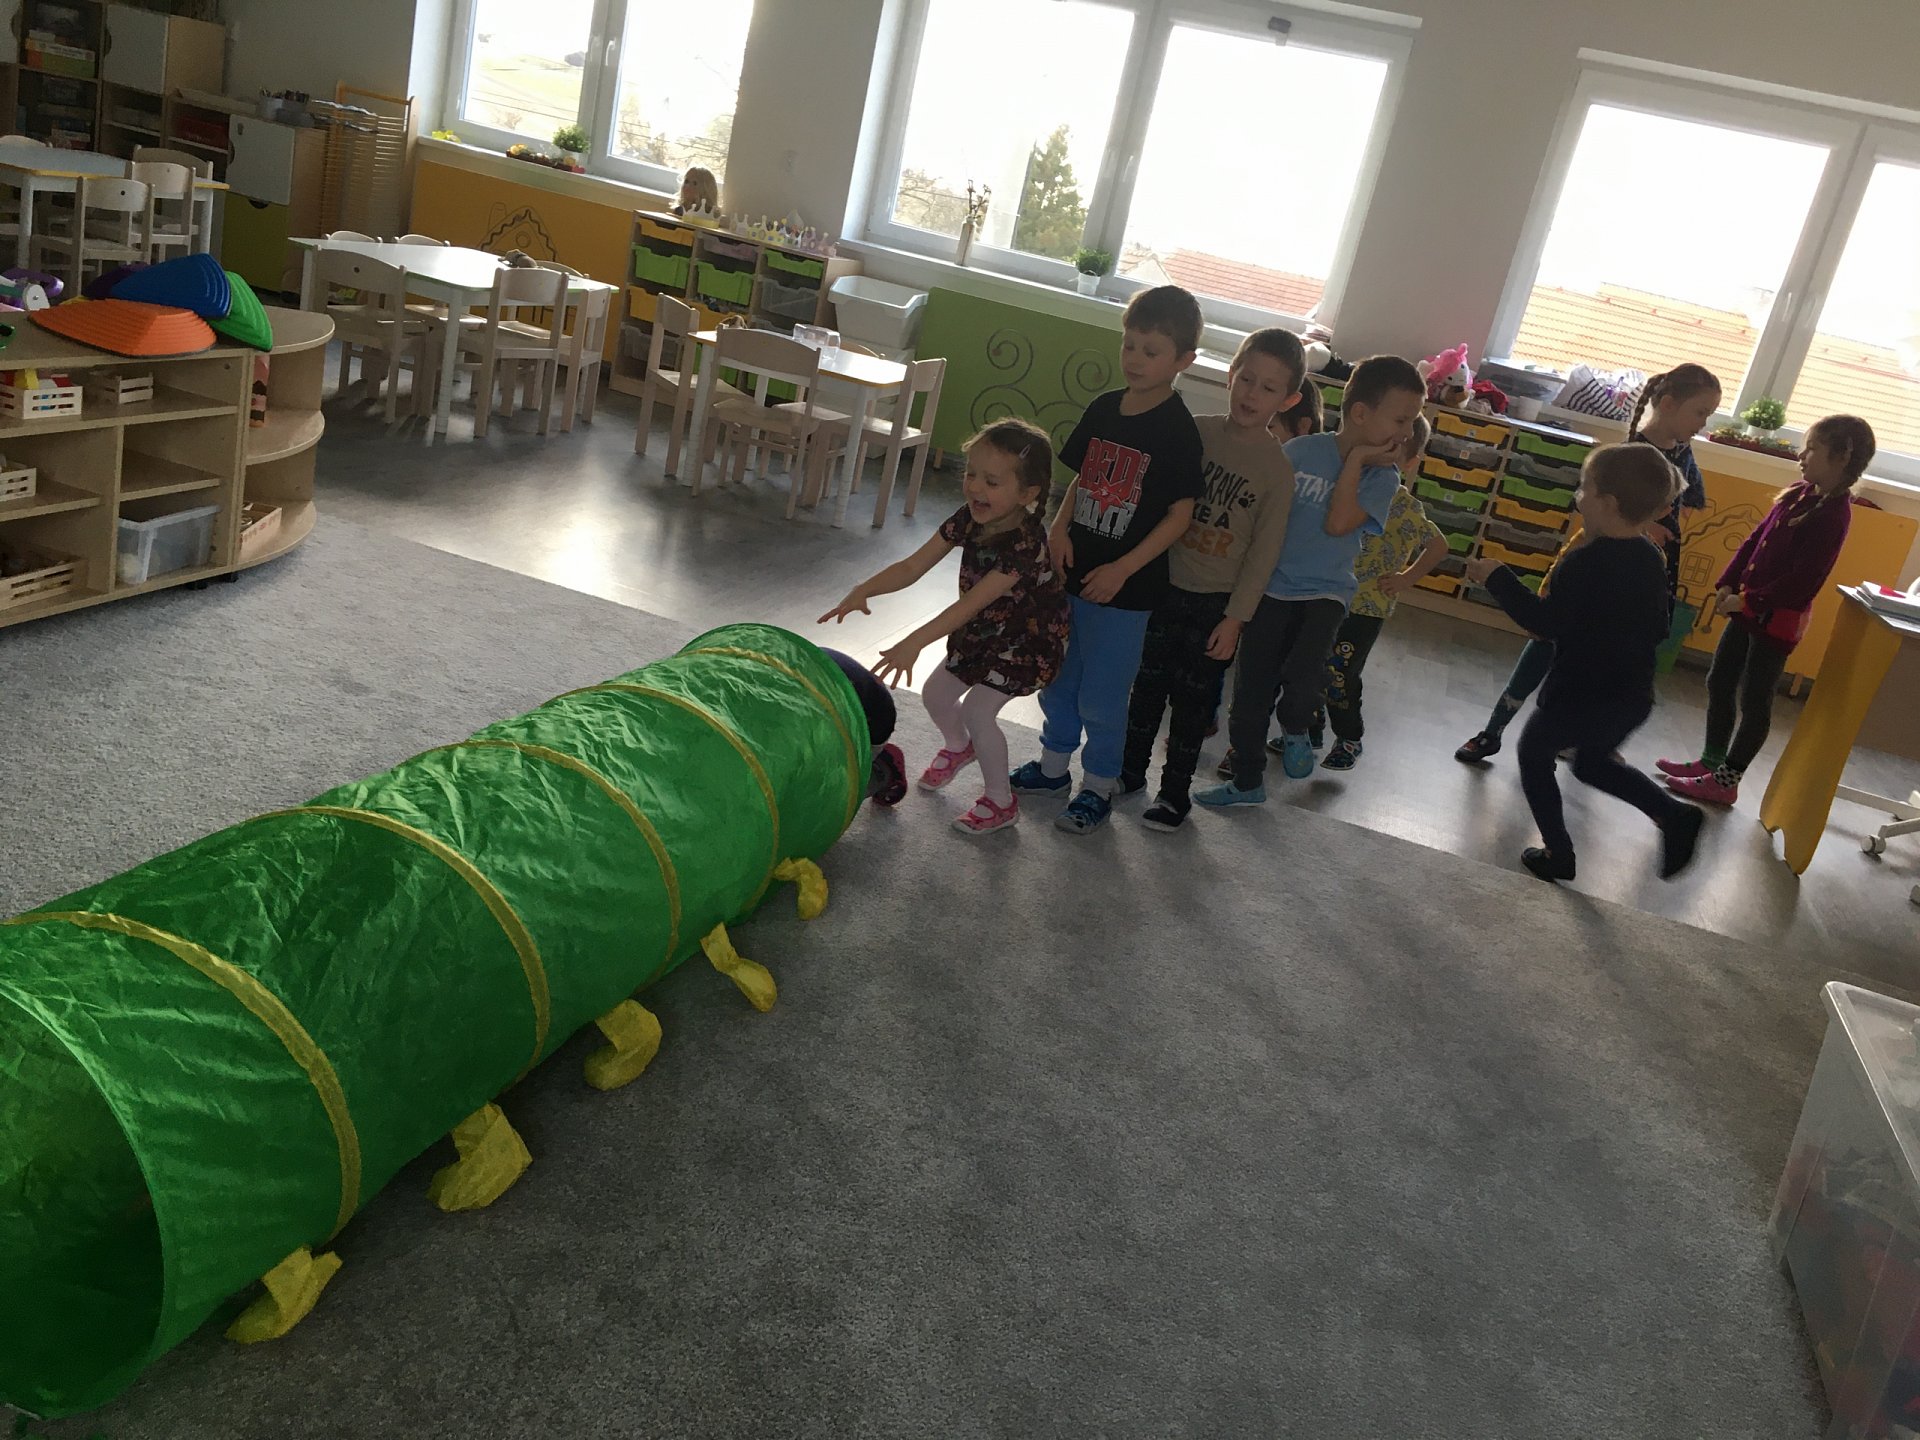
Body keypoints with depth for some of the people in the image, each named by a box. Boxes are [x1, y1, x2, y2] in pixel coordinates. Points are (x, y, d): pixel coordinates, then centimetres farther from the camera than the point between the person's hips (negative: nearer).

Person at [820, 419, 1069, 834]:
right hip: (982, 632, 8)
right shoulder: (969, 519, -15)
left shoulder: (1025, 546, -37)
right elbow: (912, 566, -14)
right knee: (936, 693, 12)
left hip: (1028, 640, -8)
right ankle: (958, 747, 47)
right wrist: (863, 590, -31)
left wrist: (915, 642, -52)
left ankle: (1001, 802, 4)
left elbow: (972, 603, -43)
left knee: (977, 709, -17)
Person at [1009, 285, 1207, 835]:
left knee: (1101, 695, 4)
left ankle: (1099, 787, 22)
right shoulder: (1104, 408, 3)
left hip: (1126, 586, -6)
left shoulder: (1177, 430, -15)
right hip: (1073, 571, 6)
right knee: (1057, 676, 19)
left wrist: (1121, 569, -18)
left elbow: (1180, 515, -14)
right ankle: (1053, 763, 37)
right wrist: (1060, 527, -5)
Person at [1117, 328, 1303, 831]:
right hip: (1164, 585, 3)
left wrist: (1235, 618, -10)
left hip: (1214, 602, -3)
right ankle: (1130, 770, 34)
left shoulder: (1276, 468, -12)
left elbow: (1264, 551, -9)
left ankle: (1175, 790, 26)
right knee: (1147, 684, 16)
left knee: (1192, 699, 10)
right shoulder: (1194, 432, -5)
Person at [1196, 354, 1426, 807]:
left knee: (1304, 672, -28)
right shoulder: (1300, 451, -5)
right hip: (1273, 586, 1)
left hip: (1326, 591, -1)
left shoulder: (1382, 476, -4)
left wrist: (1355, 461, -14)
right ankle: (1247, 780, 29)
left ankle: (1294, 729, 8)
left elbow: (1337, 523, -19)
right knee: (1251, 689, 6)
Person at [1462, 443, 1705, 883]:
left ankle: (1557, 853, 21)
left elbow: (1543, 622, -22)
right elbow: (1657, 630, 9)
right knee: (1593, 762, 30)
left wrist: (1497, 578, -14)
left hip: (1578, 697, -7)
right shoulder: (1652, 561, 2)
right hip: (1632, 698, 8)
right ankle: (1673, 815, 14)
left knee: (1534, 753, 17)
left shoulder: (1584, 563, -23)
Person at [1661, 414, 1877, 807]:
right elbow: (1756, 539, 8)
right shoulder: (1800, 494, 4)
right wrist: (1727, 585, -2)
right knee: (1719, 684, 17)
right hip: (1749, 607, 8)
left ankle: (1725, 781, 13)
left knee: (1753, 701, 3)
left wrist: (1748, 601, -19)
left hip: (1778, 619, -8)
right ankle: (1711, 761, 30)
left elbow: (1804, 581, -22)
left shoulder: (1833, 514, -20)